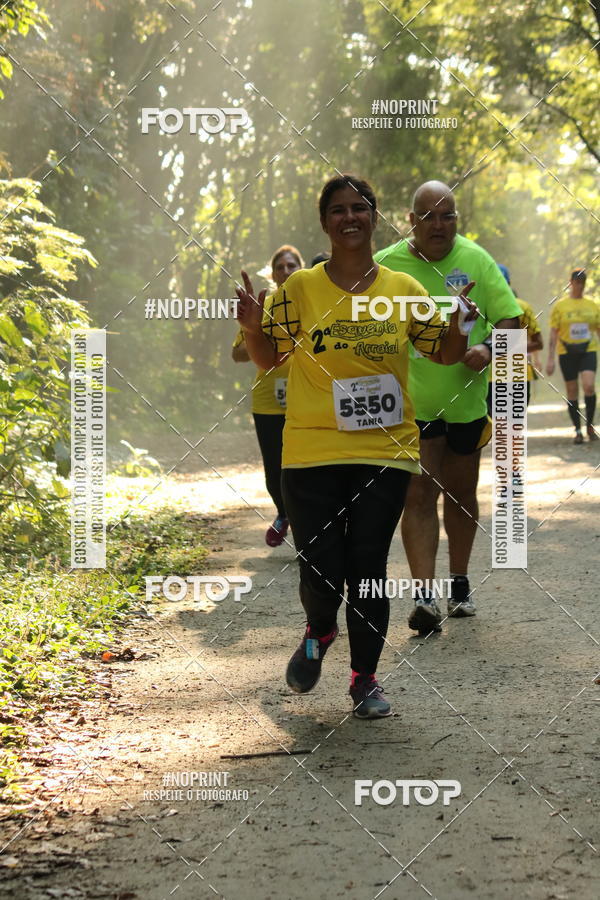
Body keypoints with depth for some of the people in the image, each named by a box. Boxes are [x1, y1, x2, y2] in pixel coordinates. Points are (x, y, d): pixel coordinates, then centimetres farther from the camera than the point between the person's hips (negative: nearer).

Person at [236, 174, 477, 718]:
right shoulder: (301, 289, 0)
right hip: (313, 452, -1)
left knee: (367, 566, 2)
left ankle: (365, 677, 19)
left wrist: (457, 326, -7)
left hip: (386, 452, 1)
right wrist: (253, 326, -13)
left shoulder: (404, 289, 4)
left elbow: (445, 354, 14)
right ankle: (320, 632, 32)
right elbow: (269, 358, 7)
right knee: (321, 568, -4)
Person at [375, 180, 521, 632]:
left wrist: (488, 348, -19)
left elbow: (510, 319, 0)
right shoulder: (385, 265, -6)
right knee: (419, 493, -12)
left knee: (461, 492, 14)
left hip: (467, 398, 2)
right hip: (412, 402, -2)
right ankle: (424, 596, -16)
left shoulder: (477, 260, -2)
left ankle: (460, 583, 30)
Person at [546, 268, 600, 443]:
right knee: (572, 393, 2)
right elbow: (553, 334, 2)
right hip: (567, 353, 0)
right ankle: (577, 431, 12)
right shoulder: (560, 306, 3)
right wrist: (550, 359, -4)